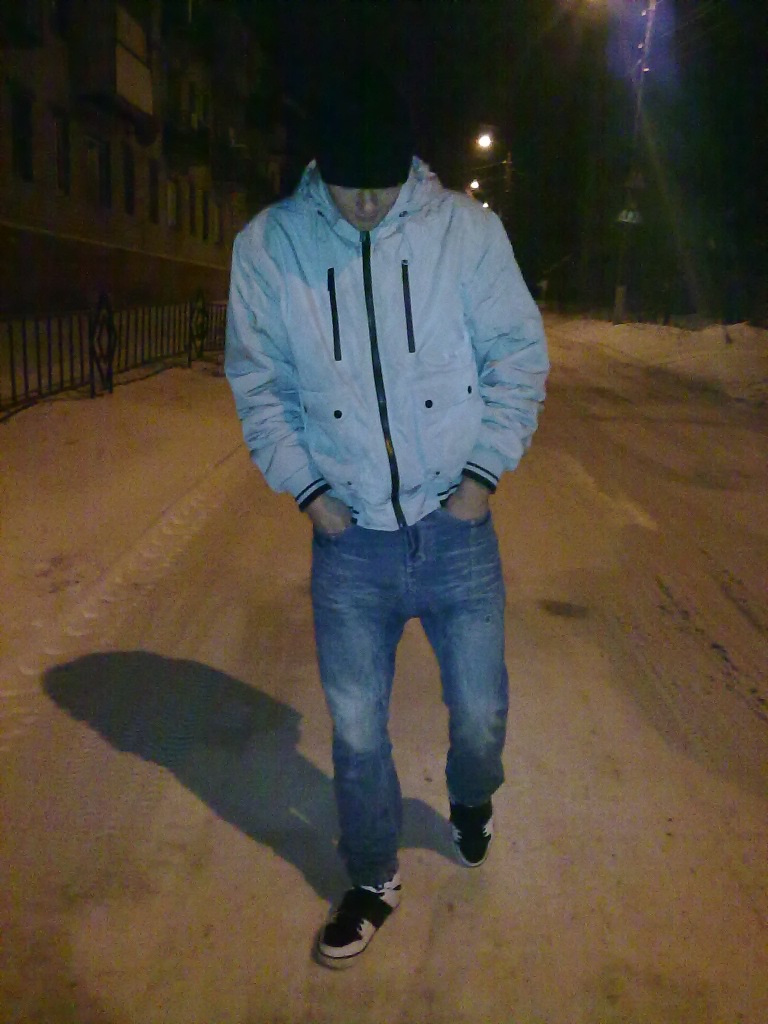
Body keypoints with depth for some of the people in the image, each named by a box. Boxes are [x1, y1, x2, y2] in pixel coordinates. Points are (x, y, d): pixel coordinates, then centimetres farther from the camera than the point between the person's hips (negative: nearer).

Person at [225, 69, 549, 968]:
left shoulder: (466, 228, -7)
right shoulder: (268, 245, -5)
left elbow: (519, 352, 0)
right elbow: (256, 380, 2)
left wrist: (486, 468, -6)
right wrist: (304, 485, -5)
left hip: (457, 528, 0)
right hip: (348, 540, 1)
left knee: (480, 713, 14)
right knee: (355, 730, 11)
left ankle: (471, 803, 50)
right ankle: (374, 880, 37)